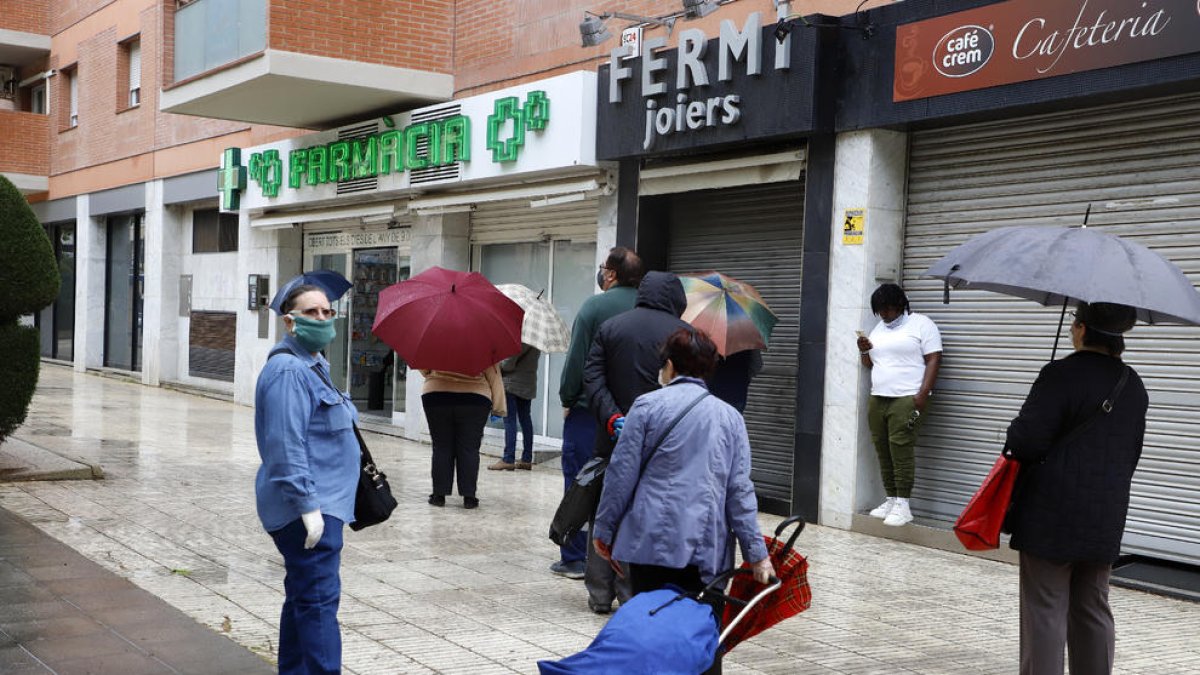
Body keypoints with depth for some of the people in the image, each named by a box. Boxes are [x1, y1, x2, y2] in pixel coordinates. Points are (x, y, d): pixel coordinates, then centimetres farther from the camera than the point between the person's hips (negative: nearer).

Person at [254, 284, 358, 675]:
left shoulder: (315, 365, 17)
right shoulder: (289, 371, -16)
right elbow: (286, 445, -23)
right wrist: (308, 505, -25)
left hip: (324, 503, 10)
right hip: (309, 507, -10)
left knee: (303, 598, 15)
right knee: (320, 599, -12)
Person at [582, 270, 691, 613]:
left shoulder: (610, 327, 7)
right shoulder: (684, 334, -1)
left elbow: (592, 378, -4)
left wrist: (612, 418, -11)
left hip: (613, 442, 3)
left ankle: (600, 594, 17)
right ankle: (633, 595, 4)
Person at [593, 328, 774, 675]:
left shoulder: (647, 405, 2)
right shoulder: (730, 416, 10)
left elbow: (621, 474, 1)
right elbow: (740, 489, 4)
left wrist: (604, 528, 11)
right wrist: (756, 552, 5)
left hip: (653, 541, -2)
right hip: (708, 546, 2)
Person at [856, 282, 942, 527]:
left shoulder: (921, 324, 0)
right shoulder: (879, 328, 20)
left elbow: (933, 360, -7)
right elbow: (870, 364, 24)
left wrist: (923, 394, -16)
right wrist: (864, 351, 2)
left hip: (907, 399, -6)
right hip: (877, 399, 6)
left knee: (900, 451, -11)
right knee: (883, 452, 3)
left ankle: (903, 505, -8)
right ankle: (891, 500, 10)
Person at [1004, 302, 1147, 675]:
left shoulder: (1061, 375, -16)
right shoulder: (1133, 386, 8)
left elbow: (1027, 441, -18)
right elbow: (1132, 453, 15)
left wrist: (1012, 438, 4)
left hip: (1053, 515, -7)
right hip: (1107, 518, 7)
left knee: (1045, 610, 0)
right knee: (1093, 609, 16)